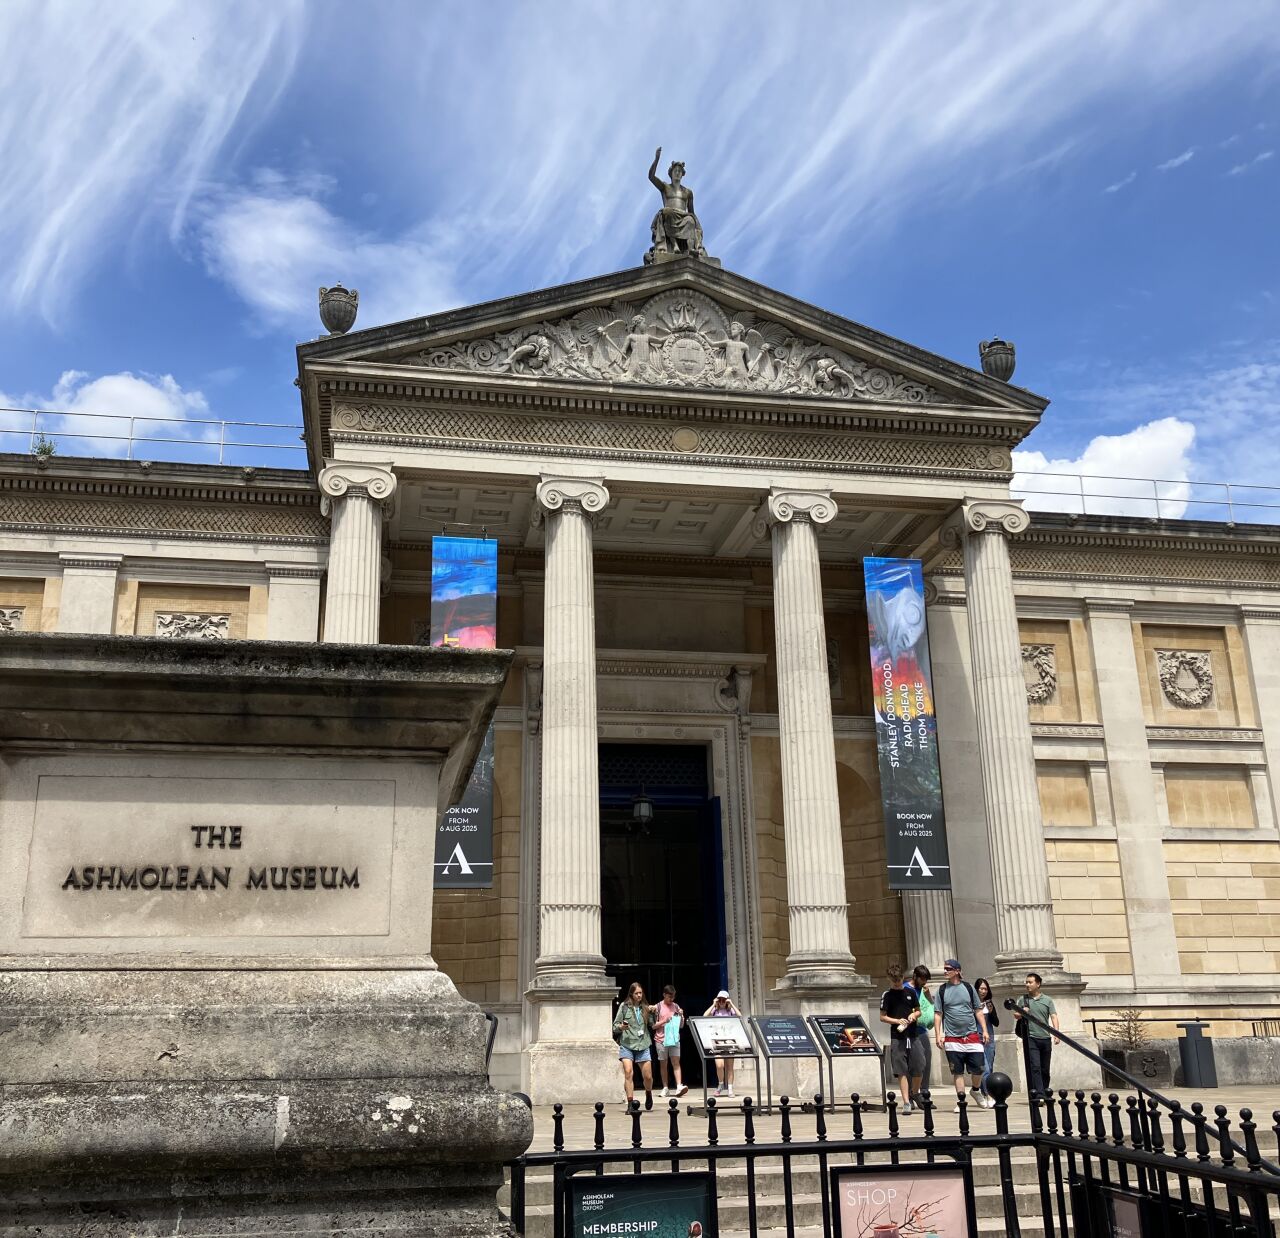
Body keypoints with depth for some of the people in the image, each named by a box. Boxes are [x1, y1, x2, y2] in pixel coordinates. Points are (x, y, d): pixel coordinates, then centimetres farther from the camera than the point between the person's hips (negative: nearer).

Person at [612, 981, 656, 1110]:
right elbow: (615, 1026, 2)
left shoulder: (645, 1008, 10)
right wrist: (621, 1027, -19)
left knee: (648, 1076, 2)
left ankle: (648, 1095, 33)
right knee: (628, 1073, -17)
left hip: (643, 1045, 2)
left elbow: (652, 1026, 9)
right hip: (626, 1045, -2)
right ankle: (630, 1104, -10)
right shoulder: (624, 1006, 1)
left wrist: (651, 1013, -6)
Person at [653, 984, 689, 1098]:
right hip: (661, 1039, -1)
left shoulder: (676, 1007, 9)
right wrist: (664, 1021, -14)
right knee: (663, 1064, 4)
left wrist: (681, 1016, -4)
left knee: (676, 1062, -9)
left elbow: (681, 1025, 14)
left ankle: (679, 1086, -18)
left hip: (674, 1038, 1)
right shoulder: (658, 1007, 1)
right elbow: (653, 1026, 0)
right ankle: (665, 1088, 10)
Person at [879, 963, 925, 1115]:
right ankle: (906, 1102, -4)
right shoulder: (887, 995, 1)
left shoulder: (910, 992, 9)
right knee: (901, 1071, -6)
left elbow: (918, 1011, 18)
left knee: (918, 1070, 2)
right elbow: (882, 1017, 1)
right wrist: (897, 1021, -14)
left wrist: (914, 1015, -5)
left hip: (913, 1036, 3)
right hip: (897, 1037, -3)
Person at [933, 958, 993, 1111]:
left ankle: (975, 1090, 25)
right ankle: (960, 1100, 12)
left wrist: (984, 1030, 2)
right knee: (957, 1071, 2)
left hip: (972, 1036, 0)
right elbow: (938, 1014, 4)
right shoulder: (942, 990, 4)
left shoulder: (968, 987, 6)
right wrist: (938, 1034, -5)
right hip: (952, 1038, 0)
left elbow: (978, 1011, 10)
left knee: (978, 1068, -2)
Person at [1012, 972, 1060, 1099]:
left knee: (1045, 1069, 7)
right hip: (1031, 1038, -1)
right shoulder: (1023, 999, 8)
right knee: (1034, 1067, -12)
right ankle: (1038, 1094, -16)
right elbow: (1015, 1015, 16)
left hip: (1046, 1038, 1)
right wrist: (1021, 1013, -7)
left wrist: (1056, 1034, -12)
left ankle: (1045, 1092, 17)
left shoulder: (1047, 1000, 7)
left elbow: (1053, 1017, 1)